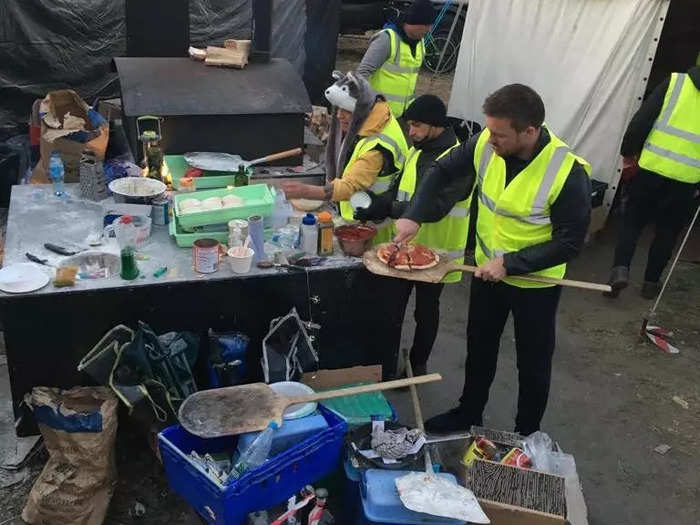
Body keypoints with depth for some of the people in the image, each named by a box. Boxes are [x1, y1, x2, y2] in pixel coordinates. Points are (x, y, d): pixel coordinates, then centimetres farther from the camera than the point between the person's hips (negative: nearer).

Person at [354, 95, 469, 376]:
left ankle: (418, 364, 30)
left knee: (426, 311, 12)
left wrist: (386, 208, -32)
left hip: (434, 251, -7)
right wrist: (380, 201, -11)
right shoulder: (416, 151, 6)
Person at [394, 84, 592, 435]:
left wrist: (509, 264, -27)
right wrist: (414, 216, -16)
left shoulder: (568, 173, -30)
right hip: (487, 270, 5)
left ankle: (527, 436, 39)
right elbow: (442, 172, -3)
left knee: (533, 363, 15)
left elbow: (570, 242, -23)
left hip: (535, 282, -5)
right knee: (479, 347, 24)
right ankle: (468, 414, 48)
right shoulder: (486, 144, -17)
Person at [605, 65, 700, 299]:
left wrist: (628, 150, 8)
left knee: (633, 220, 13)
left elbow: (641, 119, -6)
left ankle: (620, 269, -4)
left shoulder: (676, 81, -3)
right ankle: (651, 281, 21)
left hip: (652, 168, -1)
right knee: (668, 230, 16)